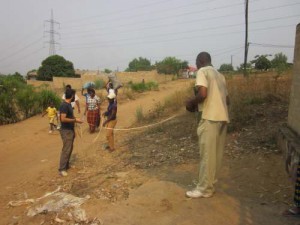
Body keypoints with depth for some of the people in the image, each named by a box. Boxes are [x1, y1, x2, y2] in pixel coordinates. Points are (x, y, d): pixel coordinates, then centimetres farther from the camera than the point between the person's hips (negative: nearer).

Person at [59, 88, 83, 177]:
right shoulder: (64, 105, -20)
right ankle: (62, 169, 5)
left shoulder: (69, 104, 10)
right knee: (66, 150, -5)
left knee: (70, 149, 16)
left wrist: (75, 119, 9)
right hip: (66, 131, -10)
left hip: (70, 130, 10)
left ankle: (66, 165, 29)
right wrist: (75, 120, -20)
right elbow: (63, 119, -26)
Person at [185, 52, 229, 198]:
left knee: (207, 154, -1)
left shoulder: (202, 71, -3)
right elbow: (227, 99, 19)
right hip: (223, 117, 9)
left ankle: (204, 189, 8)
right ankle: (210, 183, 25)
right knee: (216, 153, 13)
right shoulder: (219, 75, 21)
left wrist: (191, 103, -2)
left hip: (210, 117, -9)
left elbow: (203, 94, -19)